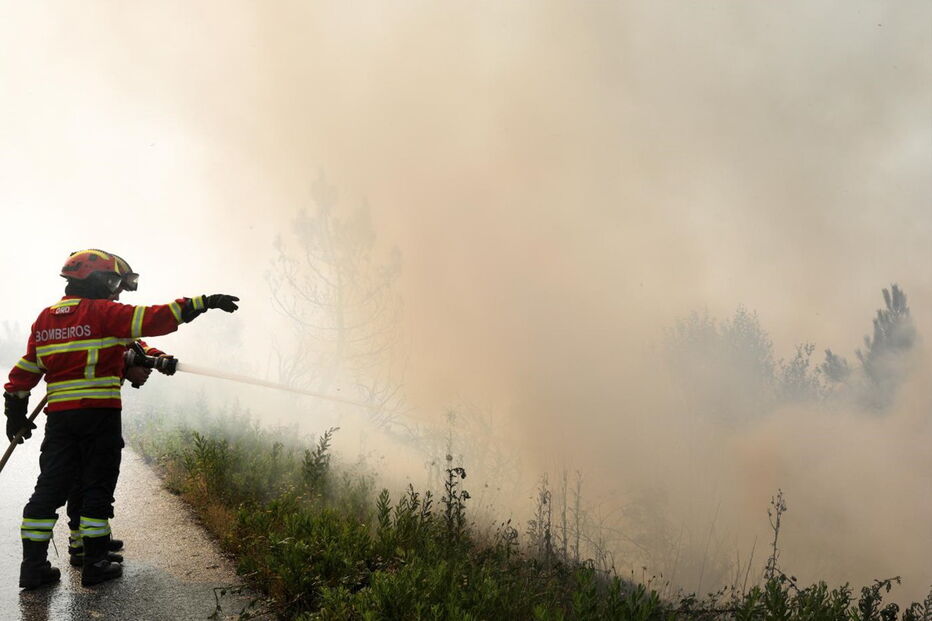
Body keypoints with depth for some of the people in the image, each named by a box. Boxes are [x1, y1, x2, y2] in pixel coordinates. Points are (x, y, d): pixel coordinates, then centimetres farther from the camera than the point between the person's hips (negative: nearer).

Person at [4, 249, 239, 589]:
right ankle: (95, 564, 6)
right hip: (99, 414, -6)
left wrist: (16, 412, 24)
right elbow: (155, 319, -14)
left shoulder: (44, 319, 14)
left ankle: (33, 566, 9)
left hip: (58, 415, 6)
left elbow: (25, 370, 18)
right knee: (98, 487, 2)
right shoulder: (102, 312, -6)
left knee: (50, 487, 8)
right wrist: (203, 303, -11)